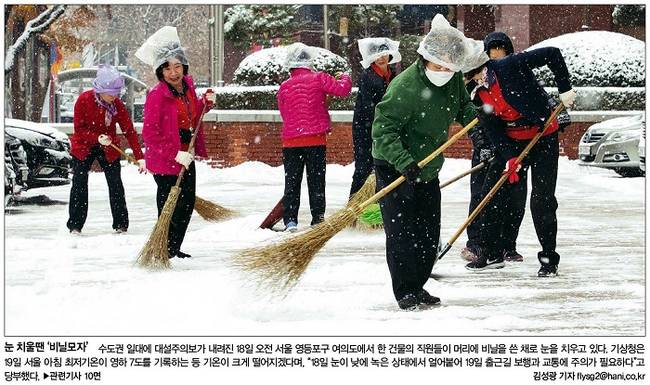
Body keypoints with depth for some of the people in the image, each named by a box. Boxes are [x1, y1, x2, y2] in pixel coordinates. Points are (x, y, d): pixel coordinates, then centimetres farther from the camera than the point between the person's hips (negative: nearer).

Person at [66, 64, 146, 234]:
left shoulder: (117, 104, -15)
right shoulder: (84, 100, -21)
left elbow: (129, 131, -12)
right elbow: (79, 129, -17)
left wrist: (139, 157, -18)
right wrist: (97, 138, -33)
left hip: (108, 149, 2)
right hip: (83, 147, -2)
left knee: (115, 184, -1)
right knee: (79, 185, -3)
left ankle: (121, 225, 7)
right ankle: (75, 225, 4)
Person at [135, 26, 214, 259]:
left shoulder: (187, 86, 4)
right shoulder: (157, 95, -20)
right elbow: (150, 134, -21)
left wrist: (206, 103, 4)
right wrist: (176, 154, -25)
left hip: (187, 157, 8)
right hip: (165, 162, -8)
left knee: (187, 204, 17)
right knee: (170, 209, -5)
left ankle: (174, 249, 31)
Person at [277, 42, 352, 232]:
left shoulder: (284, 87, 4)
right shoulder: (318, 79, -6)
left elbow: (284, 114, 12)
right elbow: (342, 89, -7)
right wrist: (345, 78, 15)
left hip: (290, 140, 2)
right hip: (316, 139, -2)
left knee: (291, 181, 8)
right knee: (316, 181, 6)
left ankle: (290, 220, 2)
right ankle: (318, 219, 7)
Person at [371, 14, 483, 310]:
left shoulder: (453, 80, -4)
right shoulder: (405, 86, -26)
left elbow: (462, 104, 18)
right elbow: (383, 129, -27)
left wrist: (472, 115, -4)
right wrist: (404, 162, -37)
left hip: (428, 170, 7)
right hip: (394, 170, -7)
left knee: (429, 235, 10)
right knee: (401, 233, -8)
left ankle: (417, 287, 24)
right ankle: (405, 293, 2)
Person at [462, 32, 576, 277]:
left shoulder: (511, 66, -19)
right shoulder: (479, 95, -2)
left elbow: (552, 55, -17)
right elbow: (492, 130, -5)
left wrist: (565, 89, -18)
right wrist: (509, 157, -19)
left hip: (544, 137, -5)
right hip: (512, 142, 6)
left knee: (542, 199, -8)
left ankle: (549, 258, 4)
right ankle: (491, 253, 14)